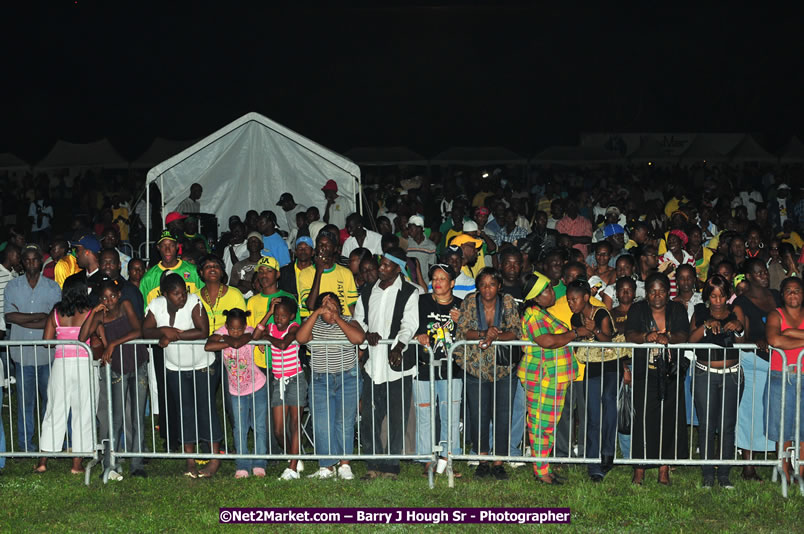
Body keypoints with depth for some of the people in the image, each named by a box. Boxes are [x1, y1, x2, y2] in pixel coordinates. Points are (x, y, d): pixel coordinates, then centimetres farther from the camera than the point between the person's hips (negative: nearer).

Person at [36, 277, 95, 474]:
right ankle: (77, 464, 7)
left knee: (55, 412, 11)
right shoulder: (90, 313, -4)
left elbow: (46, 340, 3)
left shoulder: (56, 313, 4)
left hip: (61, 364, 3)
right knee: (83, 413, 5)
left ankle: (43, 462, 13)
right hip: (84, 364, -3)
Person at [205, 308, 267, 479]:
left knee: (259, 427, 5)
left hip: (257, 388, -2)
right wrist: (229, 342, -32)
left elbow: (237, 343, -40)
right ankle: (242, 466, 14)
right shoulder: (222, 331, -14)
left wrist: (225, 338, -22)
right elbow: (208, 346, -33)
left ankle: (259, 464, 17)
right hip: (236, 391, 2)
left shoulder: (249, 331, -19)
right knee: (239, 429, 5)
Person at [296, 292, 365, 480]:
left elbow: (359, 338, -19)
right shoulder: (312, 323, 5)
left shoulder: (348, 322, 2)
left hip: (348, 379, -1)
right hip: (320, 380, 1)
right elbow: (301, 338, -17)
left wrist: (338, 319, -16)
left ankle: (344, 465, 12)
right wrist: (316, 313, -19)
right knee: (322, 425, -4)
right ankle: (327, 467, 5)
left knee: (345, 422, 1)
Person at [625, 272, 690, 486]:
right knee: (642, 418, -6)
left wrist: (668, 337, -28)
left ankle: (664, 469, 10)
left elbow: (684, 335, -7)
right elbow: (629, 335, -9)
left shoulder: (677, 310, 8)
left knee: (669, 419, 0)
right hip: (644, 374, -1)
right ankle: (639, 469, 3)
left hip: (671, 374, 2)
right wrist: (646, 336, -29)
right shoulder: (638, 310, 5)